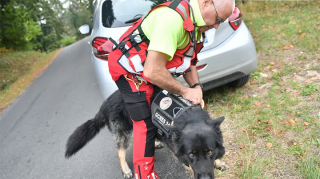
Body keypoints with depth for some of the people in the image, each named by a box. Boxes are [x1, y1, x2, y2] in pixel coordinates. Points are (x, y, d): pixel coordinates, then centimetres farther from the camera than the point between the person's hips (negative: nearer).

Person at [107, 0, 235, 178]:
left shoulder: (197, 23, -3)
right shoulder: (173, 18, -34)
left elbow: (189, 60, 6)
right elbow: (153, 72, -36)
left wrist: (197, 88, -9)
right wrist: (185, 91, -22)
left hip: (151, 66, 9)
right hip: (129, 67, -9)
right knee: (146, 123, -6)